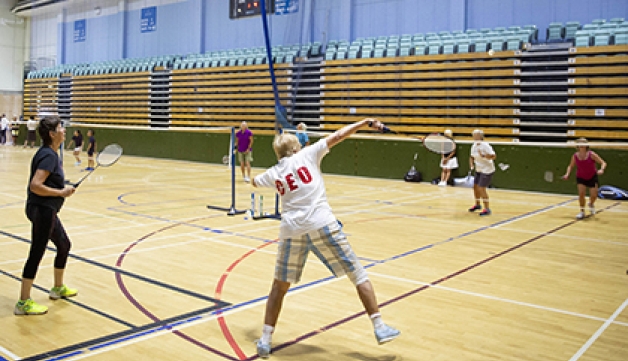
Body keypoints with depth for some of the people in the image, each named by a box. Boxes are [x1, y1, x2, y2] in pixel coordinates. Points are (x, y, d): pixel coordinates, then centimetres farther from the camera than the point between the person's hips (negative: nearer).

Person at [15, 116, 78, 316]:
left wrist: (63, 189, 10)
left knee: (64, 245, 21)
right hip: (42, 210, -10)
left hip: (47, 211, 10)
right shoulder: (48, 155, -18)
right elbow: (35, 186, -26)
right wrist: (61, 192, -19)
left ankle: (58, 288, 36)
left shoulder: (49, 153, 11)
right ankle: (23, 303, 5)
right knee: (36, 254, -4)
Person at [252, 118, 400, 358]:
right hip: (321, 224, -3)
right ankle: (379, 328, 6)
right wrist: (366, 122, 16)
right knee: (358, 274, 8)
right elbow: (338, 136, 8)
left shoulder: (273, 173, 19)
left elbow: (254, 182, 41)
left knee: (280, 286, 17)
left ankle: (265, 340, 17)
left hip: (291, 230, 3)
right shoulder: (307, 154, 10)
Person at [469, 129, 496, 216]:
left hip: (487, 170, -8)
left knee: (481, 189, -12)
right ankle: (477, 205, 37)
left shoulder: (485, 146, -21)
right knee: (475, 187, 15)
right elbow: (472, 157, 17)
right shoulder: (474, 146, 3)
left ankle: (487, 209, -2)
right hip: (479, 170, 8)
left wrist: (483, 156, -40)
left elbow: (494, 156, -28)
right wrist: (471, 165, 0)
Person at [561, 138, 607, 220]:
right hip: (581, 178, 1)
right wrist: (567, 174, -13)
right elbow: (570, 166, 4)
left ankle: (591, 204, 38)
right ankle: (582, 212, 5)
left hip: (592, 177, -1)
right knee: (581, 193, -15)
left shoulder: (591, 154, -19)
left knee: (593, 195, -1)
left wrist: (601, 169, -39)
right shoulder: (575, 156, -12)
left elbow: (603, 163, -19)